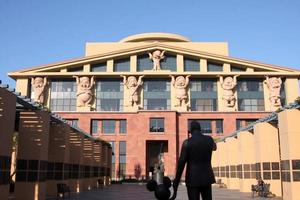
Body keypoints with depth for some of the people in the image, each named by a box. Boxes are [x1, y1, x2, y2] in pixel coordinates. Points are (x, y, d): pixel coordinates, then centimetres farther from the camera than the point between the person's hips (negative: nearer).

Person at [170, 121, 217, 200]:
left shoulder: (187, 142, -9)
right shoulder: (210, 139, 3)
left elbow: (181, 164, -12)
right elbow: (214, 148, 30)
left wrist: (176, 184, -7)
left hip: (193, 179, -3)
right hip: (206, 178, 4)